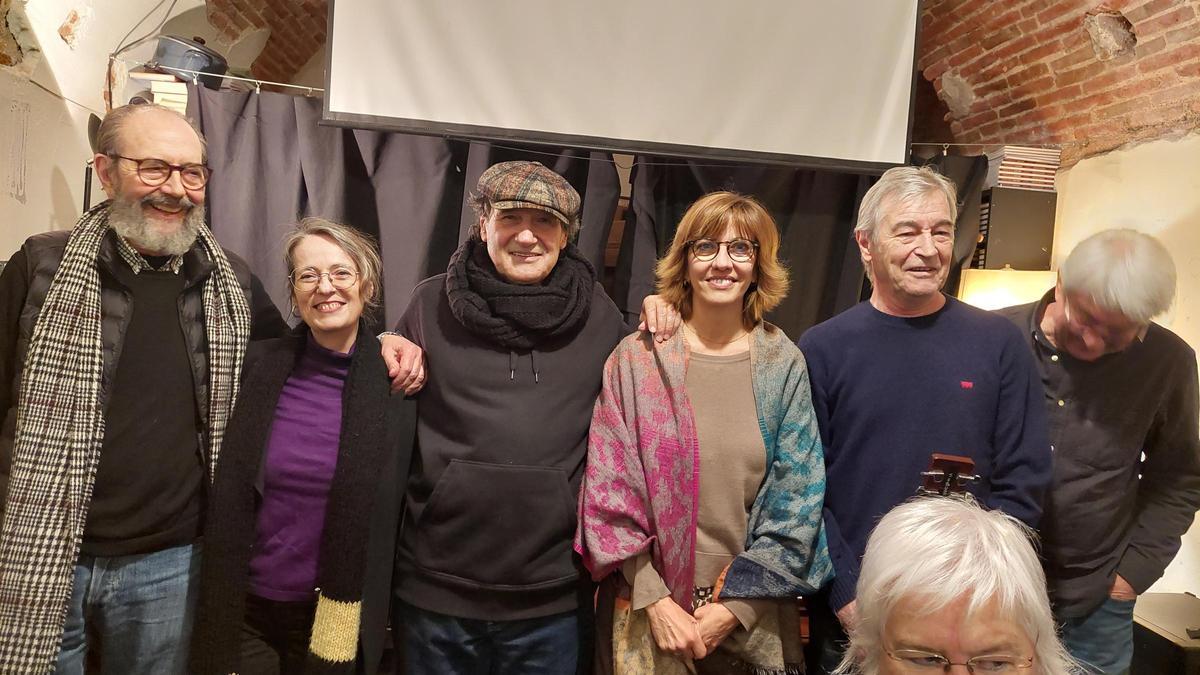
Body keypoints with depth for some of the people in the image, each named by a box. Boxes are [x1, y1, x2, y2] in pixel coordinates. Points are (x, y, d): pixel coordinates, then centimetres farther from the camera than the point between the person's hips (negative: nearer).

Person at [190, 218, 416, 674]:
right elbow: (227, 500, 2)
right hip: (245, 608, 1)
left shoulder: (399, 380, -8)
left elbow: (406, 508, -2)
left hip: (341, 617, 0)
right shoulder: (257, 365, -5)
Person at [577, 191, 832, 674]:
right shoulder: (636, 359, -5)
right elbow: (610, 487, -5)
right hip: (650, 607, -1)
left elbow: (796, 498, -4)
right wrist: (654, 598, -11)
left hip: (755, 613, 1)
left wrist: (736, 604, -10)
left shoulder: (784, 365, -2)